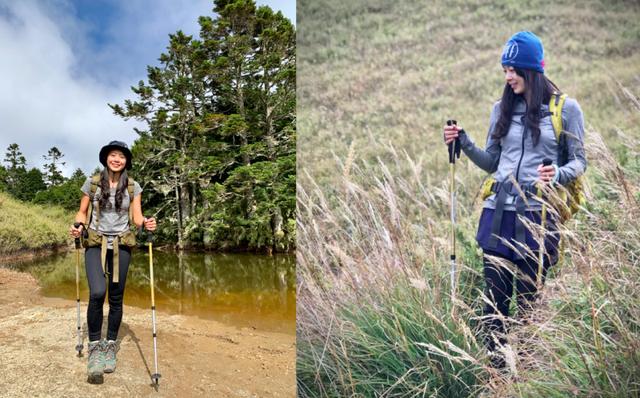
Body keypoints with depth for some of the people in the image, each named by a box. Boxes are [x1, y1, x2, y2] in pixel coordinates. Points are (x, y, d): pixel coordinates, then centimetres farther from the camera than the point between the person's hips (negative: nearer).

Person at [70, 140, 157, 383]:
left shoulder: (133, 187, 4)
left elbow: (136, 217, 1)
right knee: (97, 293, -21)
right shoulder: (92, 183, 2)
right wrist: (78, 226, -11)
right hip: (95, 244, -1)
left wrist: (146, 224, -22)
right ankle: (94, 346, -4)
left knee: (116, 298, 5)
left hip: (122, 245, 1)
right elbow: (82, 212, 10)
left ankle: (110, 346, 21)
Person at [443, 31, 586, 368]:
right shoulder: (502, 108, 10)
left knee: (528, 301, 8)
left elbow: (579, 162, 3)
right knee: (494, 299, 5)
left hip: (538, 216, -3)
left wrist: (558, 174, -19)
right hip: (498, 214, 3)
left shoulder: (566, 108, 0)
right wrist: (463, 143, -1)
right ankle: (494, 368, 18)